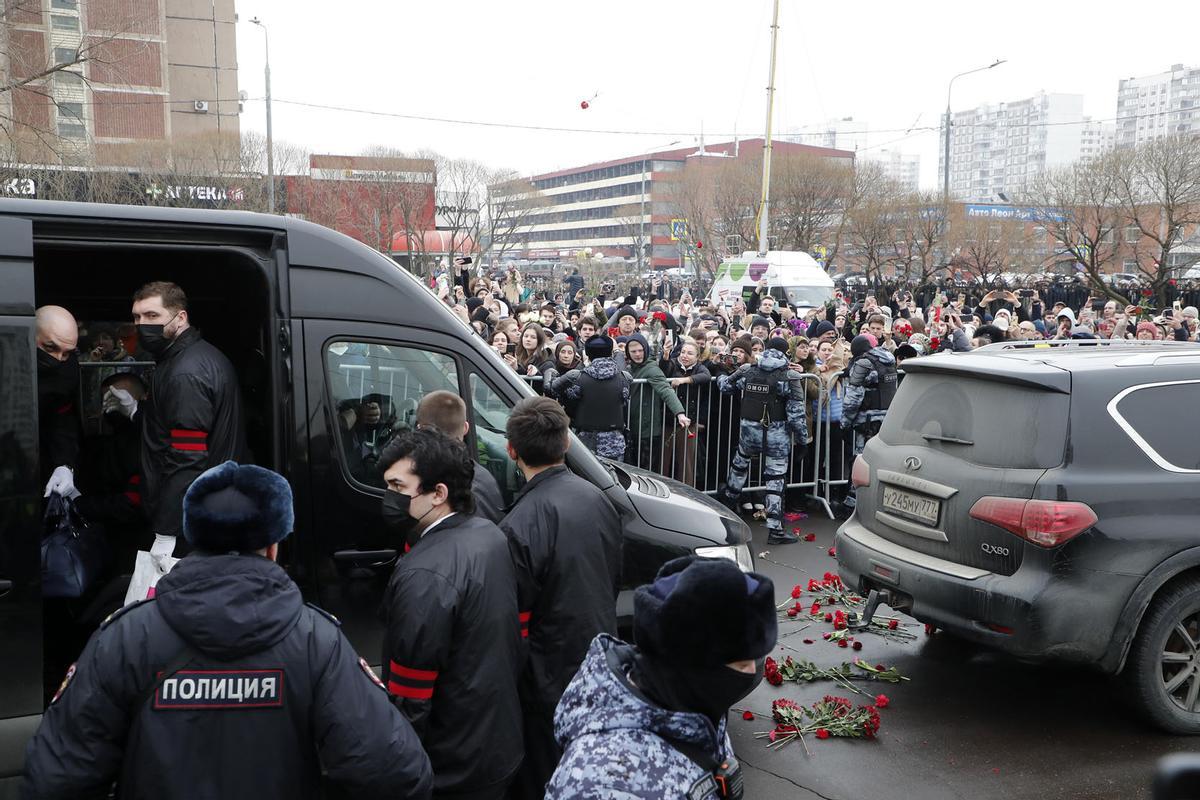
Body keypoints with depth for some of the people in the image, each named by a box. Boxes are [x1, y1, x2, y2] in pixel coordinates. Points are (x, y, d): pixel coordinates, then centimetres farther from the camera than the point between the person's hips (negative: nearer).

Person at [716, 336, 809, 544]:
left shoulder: (747, 371, 2)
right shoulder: (790, 377, -9)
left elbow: (725, 386, 18)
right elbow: (796, 414, -10)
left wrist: (721, 377, 42)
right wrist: (803, 441, -1)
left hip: (749, 430, 4)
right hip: (777, 435, -4)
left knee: (740, 460, 31)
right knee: (775, 479, 2)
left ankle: (729, 497, 54)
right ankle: (775, 530, 5)